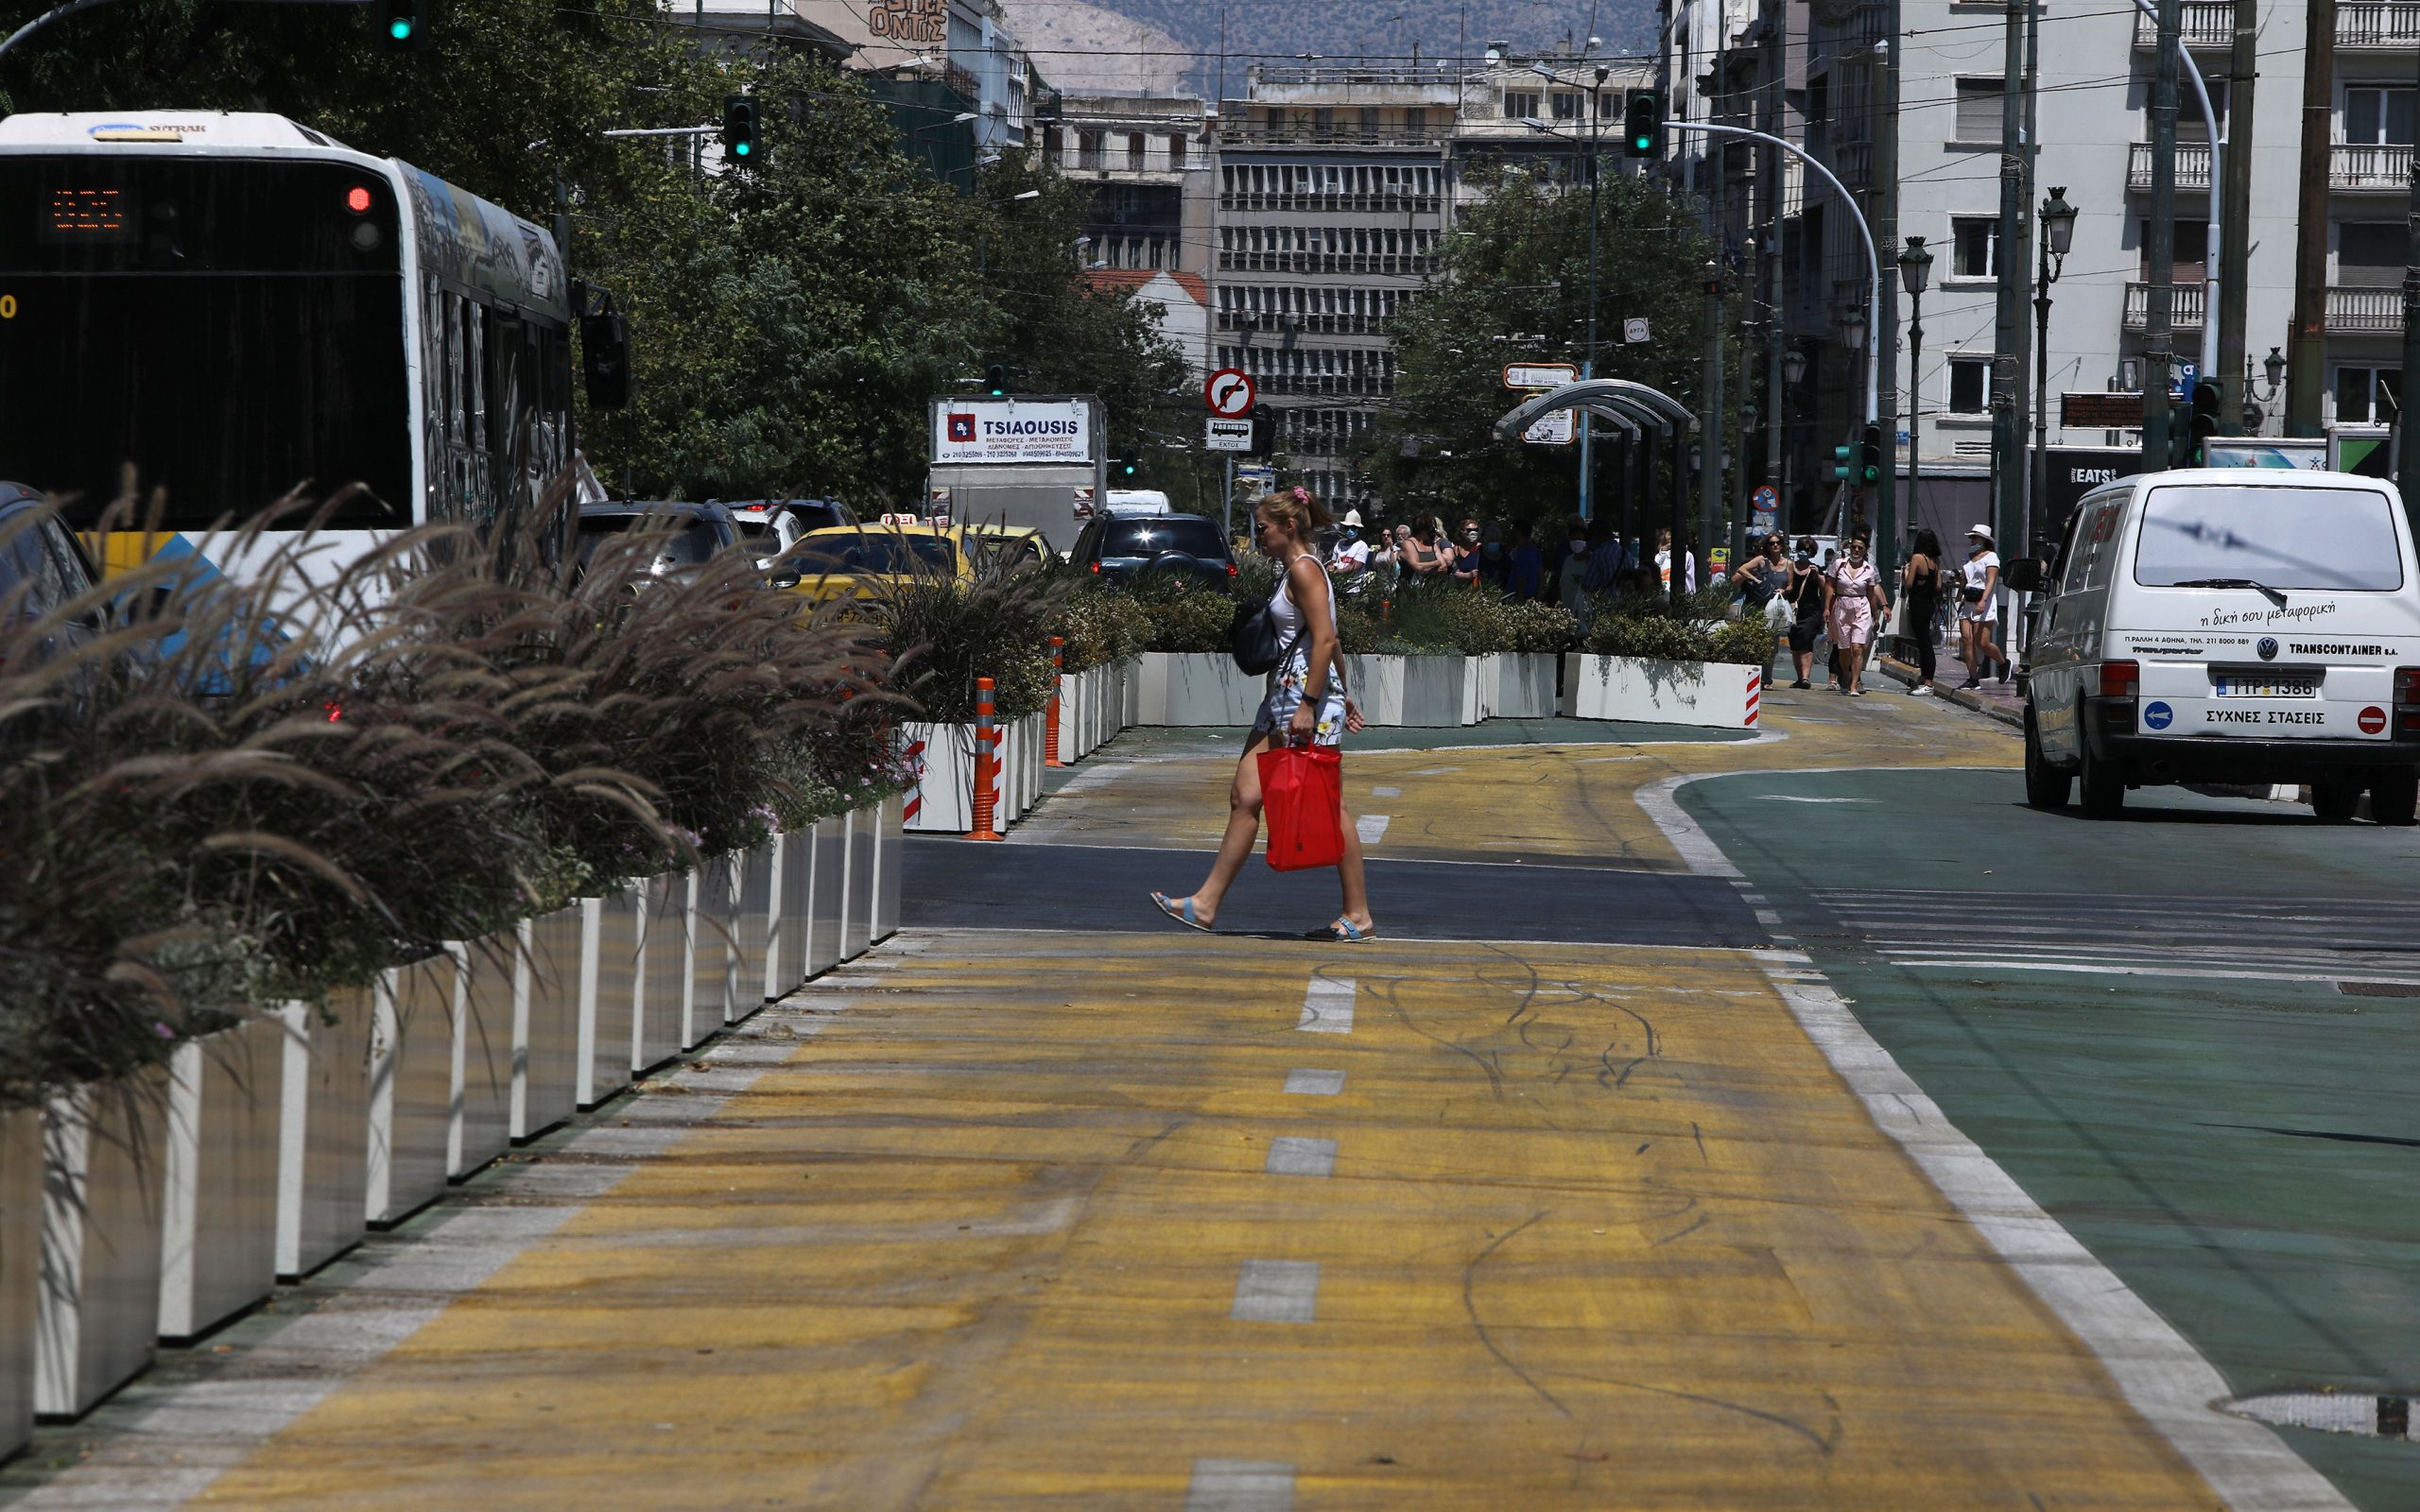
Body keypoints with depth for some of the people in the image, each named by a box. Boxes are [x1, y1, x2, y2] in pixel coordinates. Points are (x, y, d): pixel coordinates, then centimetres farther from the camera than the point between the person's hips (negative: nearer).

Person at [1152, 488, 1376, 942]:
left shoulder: (1304, 570, -12)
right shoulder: (1293, 570, 18)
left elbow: (1325, 640, -20)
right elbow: (1329, 640, 23)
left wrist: (1308, 705, -23)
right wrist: (1343, 695, 26)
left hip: (1310, 697, -10)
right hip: (1282, 696, 10)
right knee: (1245, 797, 5)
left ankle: (1359, 916, 2)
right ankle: (1205, 904, 5)